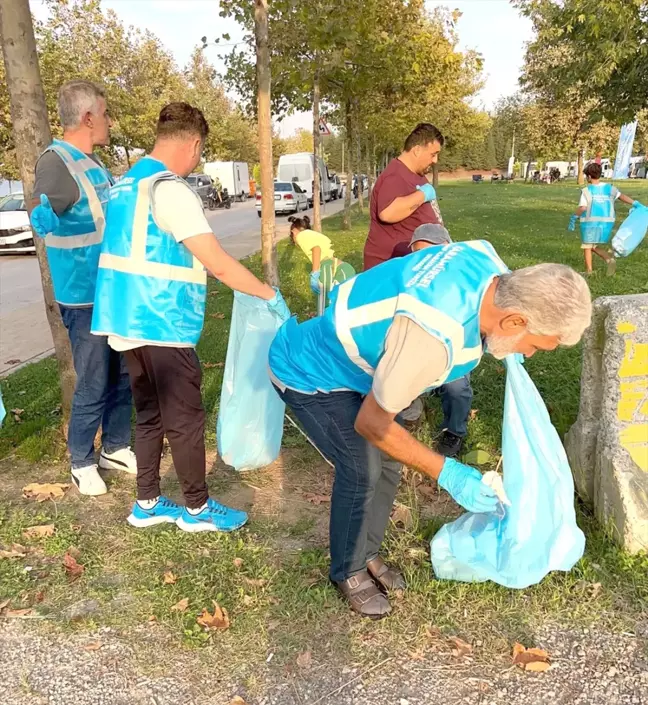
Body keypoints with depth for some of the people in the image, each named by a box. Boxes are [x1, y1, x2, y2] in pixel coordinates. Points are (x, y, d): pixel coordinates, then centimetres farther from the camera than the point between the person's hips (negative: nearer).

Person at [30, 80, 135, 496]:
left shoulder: (94, 163, 13)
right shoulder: (56, 163, -15)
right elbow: (43, 219, -27)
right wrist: (43, 215, -45)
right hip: (85, 297, -9)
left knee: (122, 376, 15)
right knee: (93, 384, 1)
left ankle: (116, 448, 32)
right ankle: (82, 462, 21)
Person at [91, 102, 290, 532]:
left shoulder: (128, 184, 13)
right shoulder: (169, 189, -17)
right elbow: (219, 265, -21)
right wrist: (271, 296, -11)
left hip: (130, 320, 9)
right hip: (161, 325, -9)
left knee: (150, 415, 17)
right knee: (186, 420, 4)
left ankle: (147, 505, 28)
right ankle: (197, 509, 19)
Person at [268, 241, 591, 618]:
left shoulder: (488, 261, -16)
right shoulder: (435, 336, -41)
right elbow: (370, 423, -27)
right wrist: (446, 473, -23)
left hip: (347, 353, 9)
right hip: (308, 373, -8)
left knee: (390, 458, 9)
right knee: (363, 471, -11)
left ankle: (368, 553, 31)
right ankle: (348, 571, 16)